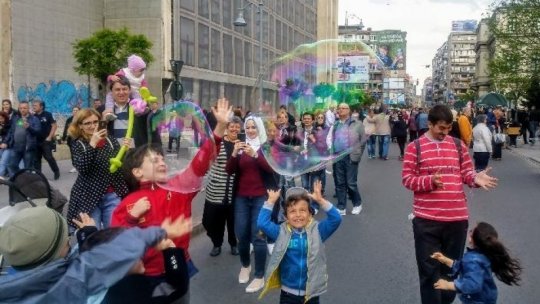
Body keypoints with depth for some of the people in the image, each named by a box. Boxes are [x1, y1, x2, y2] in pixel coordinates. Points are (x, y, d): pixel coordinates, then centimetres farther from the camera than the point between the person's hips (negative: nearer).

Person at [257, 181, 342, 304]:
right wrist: (271, 202, -16)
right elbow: (262, 223, -15)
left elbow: (336, 219, -19)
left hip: (311, 292, 0)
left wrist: (321, 200, -27)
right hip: (288, 292, 0)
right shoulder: (281, 232, -6)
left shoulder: (317, 231, -7)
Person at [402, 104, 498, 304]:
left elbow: (466, 173, 11)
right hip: (426, 219, -3)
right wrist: (430, 181, -21)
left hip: (457, 218, 3)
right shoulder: (414, 147, -2)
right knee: (429, 269, 5)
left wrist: (476, 178, -12)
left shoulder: (459, 145, 8)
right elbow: (407, 179, -4)